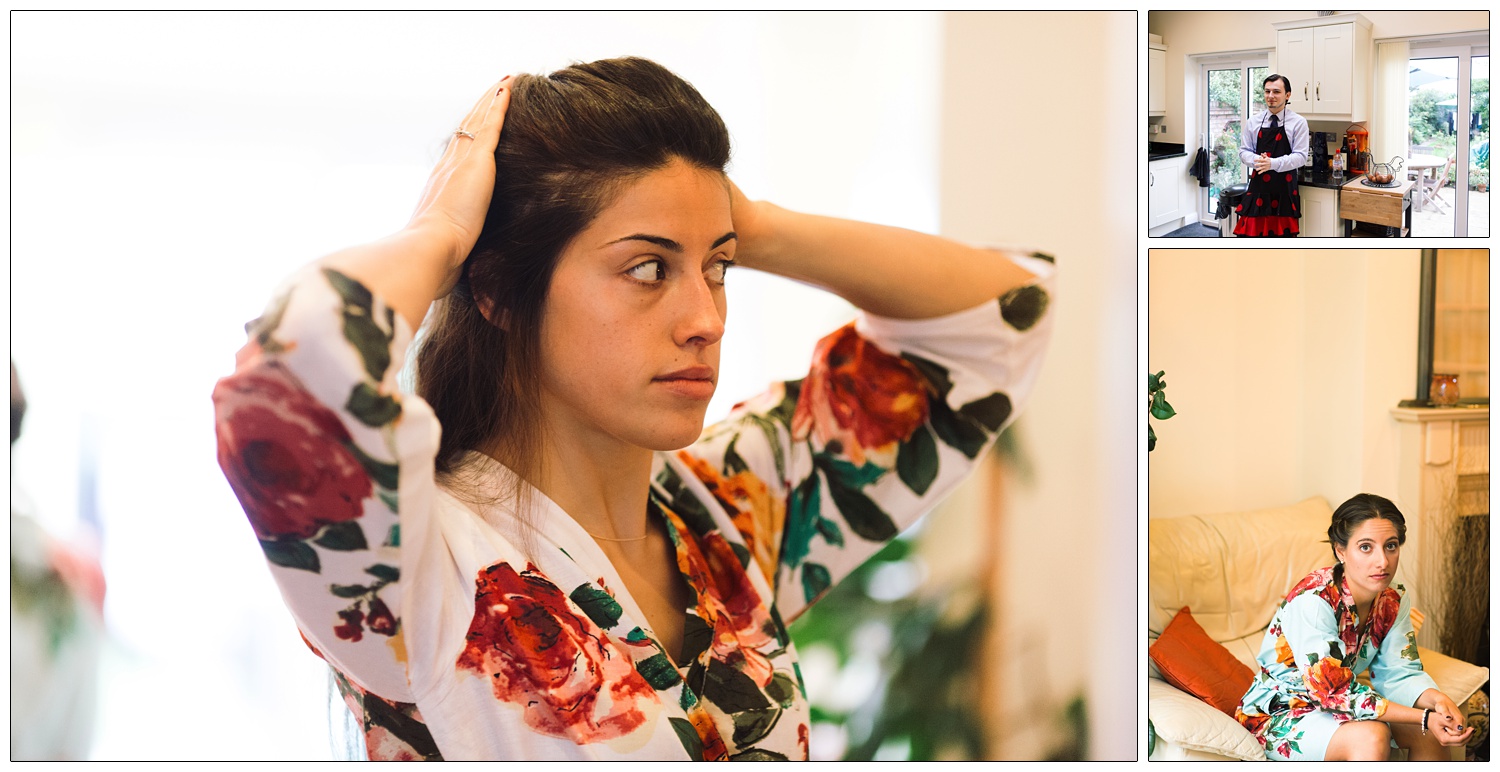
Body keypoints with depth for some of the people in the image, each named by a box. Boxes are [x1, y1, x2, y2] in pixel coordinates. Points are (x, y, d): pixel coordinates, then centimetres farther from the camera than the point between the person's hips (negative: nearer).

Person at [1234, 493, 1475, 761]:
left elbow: (1399, 672, -5)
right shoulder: (1313, 601, -30)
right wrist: (1423, 718, -34)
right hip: (1278, 714, -8)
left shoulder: (1393, 599, -6)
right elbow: (1333, 693, -31)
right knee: (1371, 736, -32)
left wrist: (1436, 699, -29)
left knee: (1434, 731, -9)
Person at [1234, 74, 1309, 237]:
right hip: (1259, 186, 2)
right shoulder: (1254, 123, 7)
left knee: (1283, 233, 4)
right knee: (1250, 232, -2)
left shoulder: (1298, 123, -2)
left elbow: (1300, 156, -8)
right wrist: (1256, 160, -15)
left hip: (1285, 188, -2)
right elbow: (1244, 152, 8)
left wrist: (1273, 163, -22)